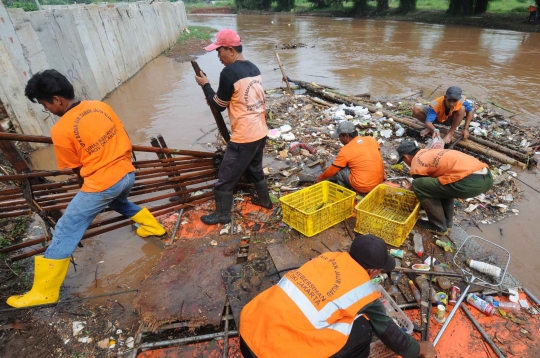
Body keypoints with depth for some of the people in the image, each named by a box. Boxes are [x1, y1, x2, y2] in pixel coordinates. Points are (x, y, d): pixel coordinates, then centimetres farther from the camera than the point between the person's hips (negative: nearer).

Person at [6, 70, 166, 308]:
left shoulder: (61, 130, -12)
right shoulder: (100, 106, 2)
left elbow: (77, 168, 0)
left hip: (101, 186, -6)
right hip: (127, 174, 6)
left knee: (64, 233, 8)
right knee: (119, 201, 40)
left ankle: (44, 292, 18)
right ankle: (153, 226, 50)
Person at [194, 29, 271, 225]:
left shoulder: (229, 72, -17)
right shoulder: (254, 69, 8)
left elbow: (219, 105, -7)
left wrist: (205, 85, 5)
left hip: (244, 137, -8)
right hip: (260, 132, 9)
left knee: (225, 178, 7)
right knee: (255, 168, 29)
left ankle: (222, 214, 22)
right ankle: (265, 200, 44)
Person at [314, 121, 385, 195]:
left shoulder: (345, 151, -10)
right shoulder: (372, 140, 3)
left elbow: (332, 170, 1)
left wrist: (320, 178, 18)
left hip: (363, 187, -7)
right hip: (379, 182, 7)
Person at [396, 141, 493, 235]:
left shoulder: (417, 167, 1)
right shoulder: (429, 152, 28)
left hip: (471, 182, -9)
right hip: (487, 177, 9)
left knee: (419, 185, -2)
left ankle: (439, 226, 10)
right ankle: (447, 222, 29)